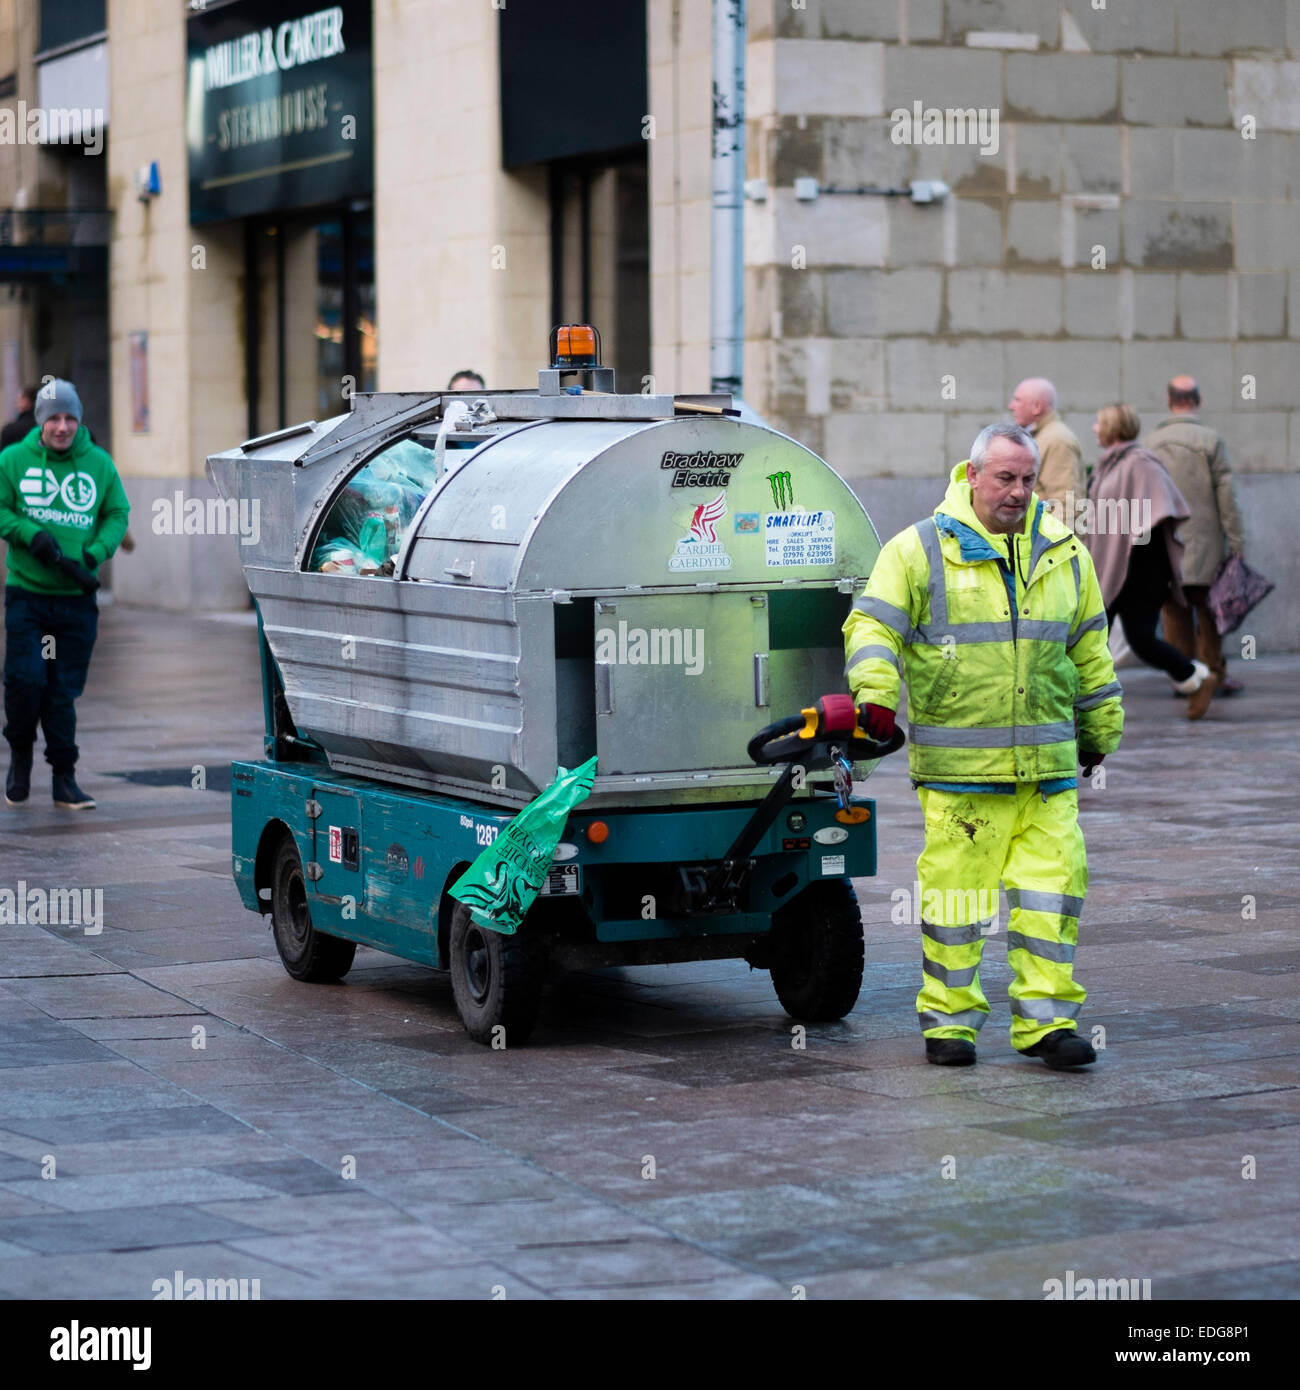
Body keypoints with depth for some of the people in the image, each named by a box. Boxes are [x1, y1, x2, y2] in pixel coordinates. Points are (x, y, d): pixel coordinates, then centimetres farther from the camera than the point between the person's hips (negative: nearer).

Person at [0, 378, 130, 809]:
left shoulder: (99, 463, 4)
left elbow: (117, 514, 8)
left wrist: (94, 553, -8)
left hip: (77, 596, 1)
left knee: (64, 689, 4)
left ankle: (64, 777, 11)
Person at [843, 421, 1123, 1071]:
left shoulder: (1063, 553, 14)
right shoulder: (920, 549, 1)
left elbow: (1089, 649, 23)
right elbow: (873, 624, -4)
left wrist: (1100, 731, 26)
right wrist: (876, 693, -21)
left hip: (1048, 768, 4)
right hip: (958, 765, -4)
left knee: (1053, 883, 0)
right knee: (955, 887, -1)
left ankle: (1046, 1021, 8)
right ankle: (948, 1021, 11)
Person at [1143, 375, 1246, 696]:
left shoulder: (1149, 443, 4)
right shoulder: (1211, 441, -6)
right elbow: (1226, 494, -7)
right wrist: (1236, 541, -2)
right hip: (1204, 543, -2)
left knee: (1175, 613, 6)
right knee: (1208, 610, 4)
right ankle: (1214, 673, 3)